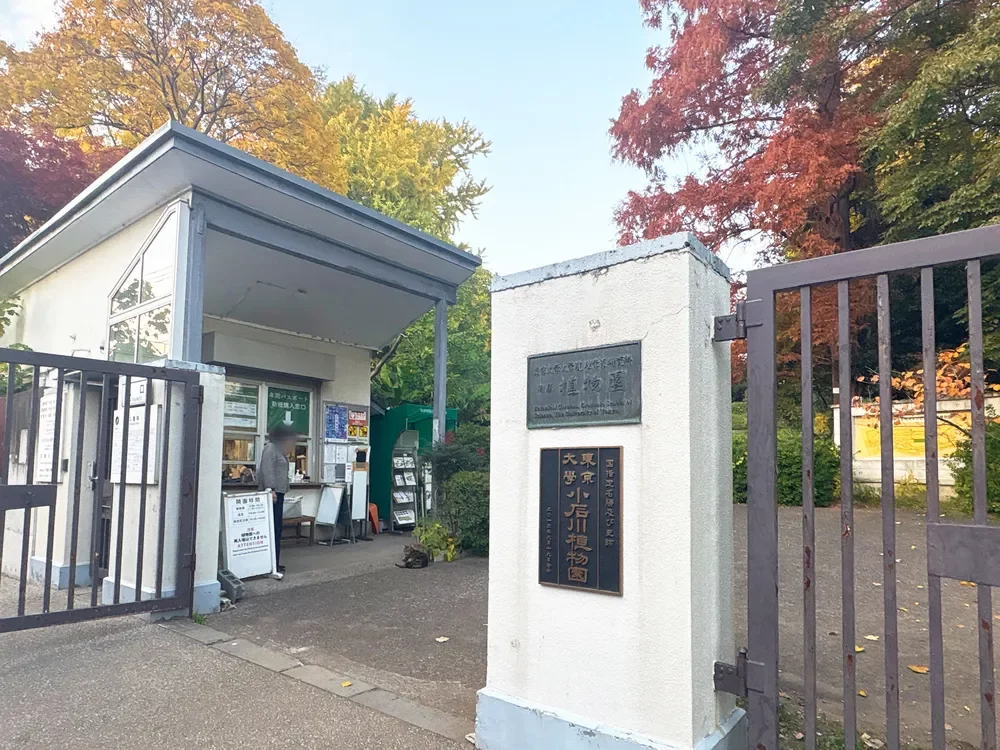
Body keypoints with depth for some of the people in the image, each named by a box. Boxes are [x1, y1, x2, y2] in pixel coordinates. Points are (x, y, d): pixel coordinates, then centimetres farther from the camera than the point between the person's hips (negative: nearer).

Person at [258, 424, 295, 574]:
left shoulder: (278, 450, 21)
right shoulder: (271, 448, -9)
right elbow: (267, 470, -19)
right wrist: (270, 489, -26)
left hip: (277, 493, 10)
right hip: (273, 493, -10)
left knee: (276, 528, 11)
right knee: (274, 528, -12)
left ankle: (274, 562, 16)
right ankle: (272, 564, -12)